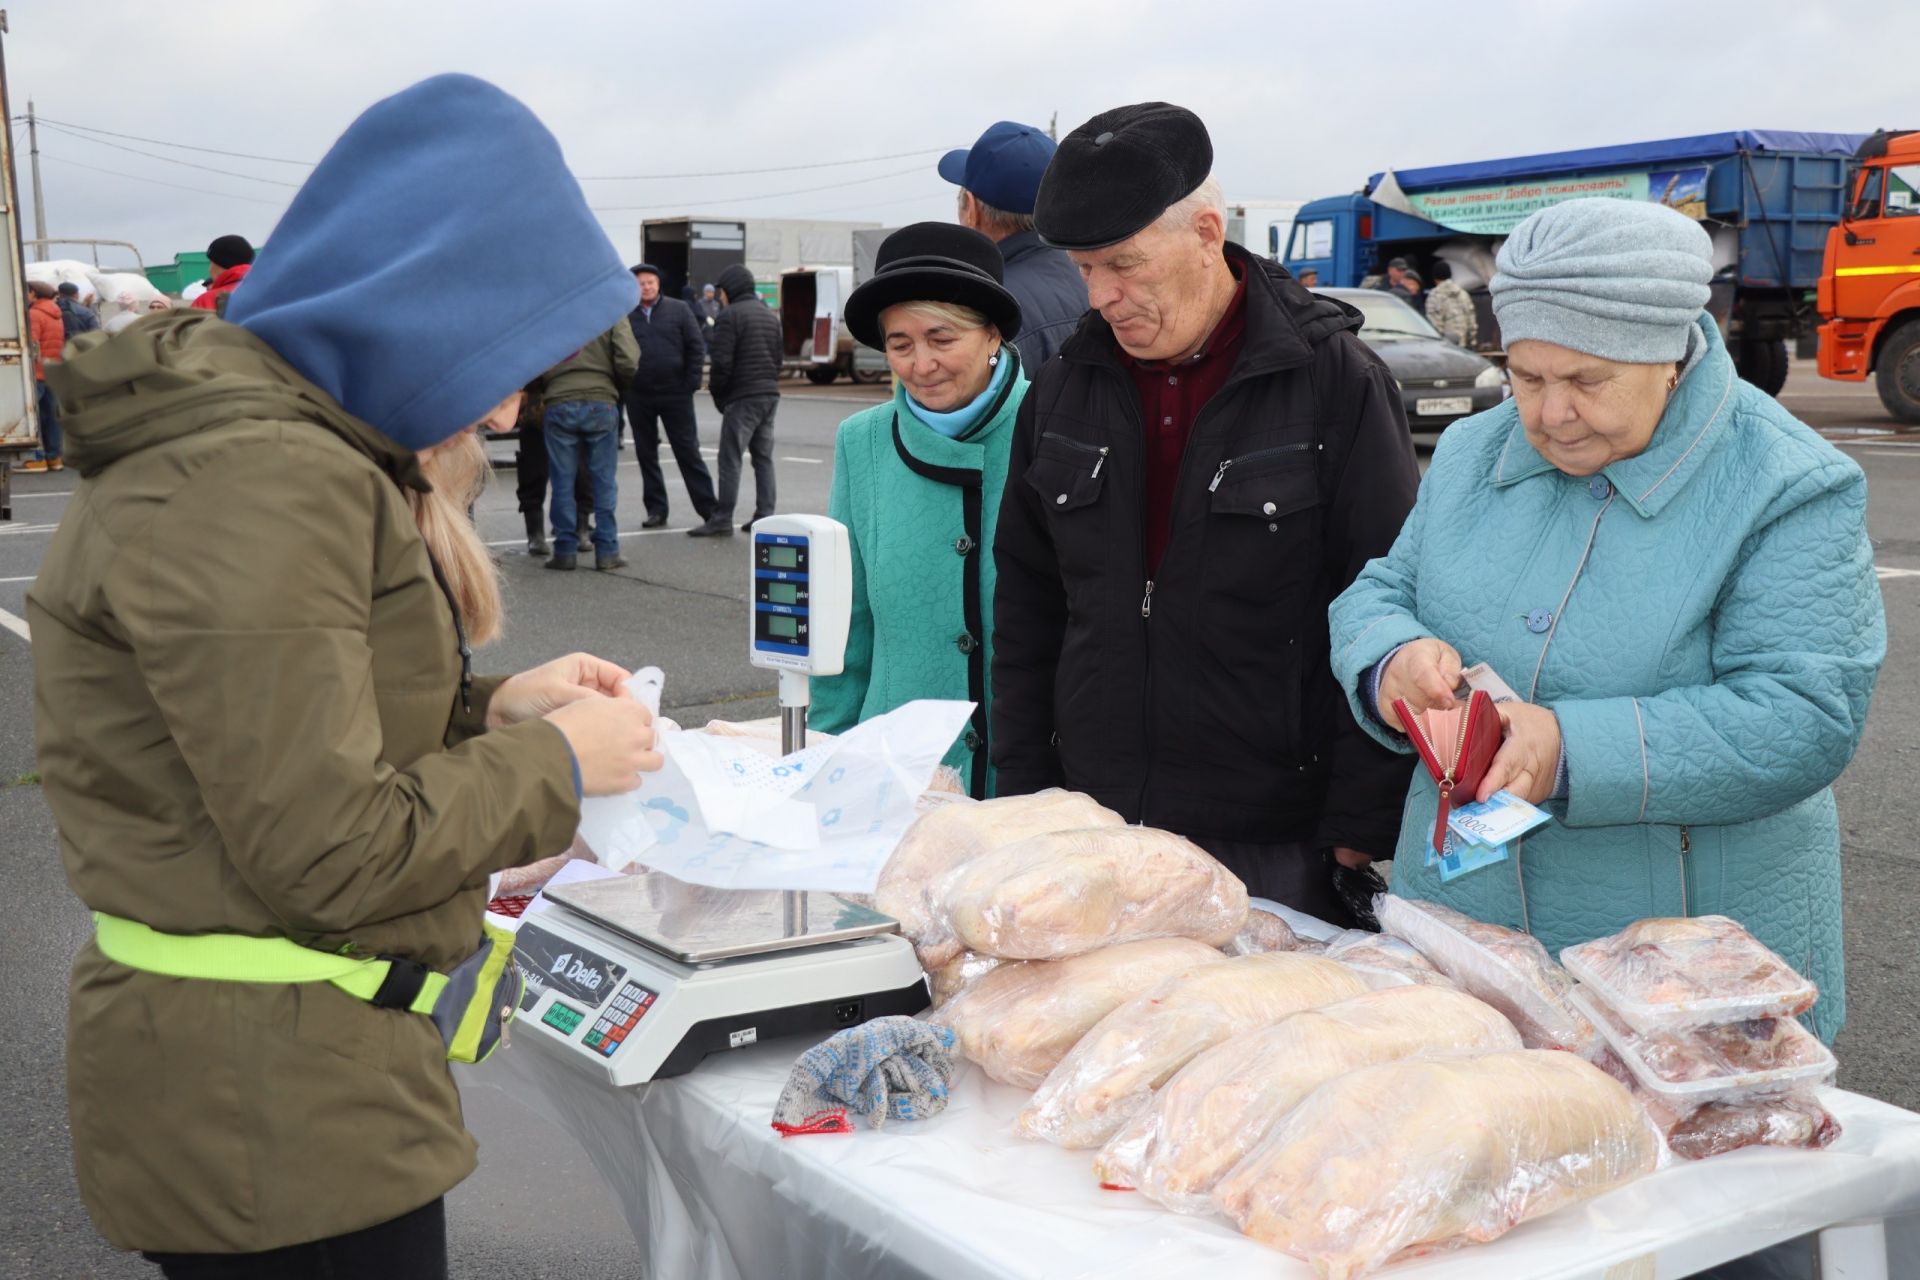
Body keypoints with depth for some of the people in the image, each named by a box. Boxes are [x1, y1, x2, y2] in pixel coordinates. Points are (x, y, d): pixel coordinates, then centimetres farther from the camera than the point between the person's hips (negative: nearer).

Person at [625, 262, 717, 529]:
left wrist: (691, 383, -6)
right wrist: (622, 387, -7)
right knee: (646, 454, 7)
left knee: (688, 451, 0)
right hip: (639, 397, 2)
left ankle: (708, 508, 4)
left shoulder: (678, 309, 2)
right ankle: (656, 509, 16)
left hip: (675, 394, -2)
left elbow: (697, 346, 1)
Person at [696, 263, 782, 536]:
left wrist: (716, 391, -2)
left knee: (730, 458, -5)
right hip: (771, 394, 8)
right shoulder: (770, 315, 17)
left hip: (743, 397, -8)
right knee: (763, 457, 11)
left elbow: (722, 361, -15)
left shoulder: (730, 315, -10)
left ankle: (722, 519, -5)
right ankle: (765, 517, 9)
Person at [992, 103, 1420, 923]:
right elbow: (1026, 605, 13)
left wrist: (1363, 826, -10)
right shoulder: (1066, 386, 7)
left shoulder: (1335, 380, -8)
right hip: (1096, 829, 4)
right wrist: (1024, 796, 9)